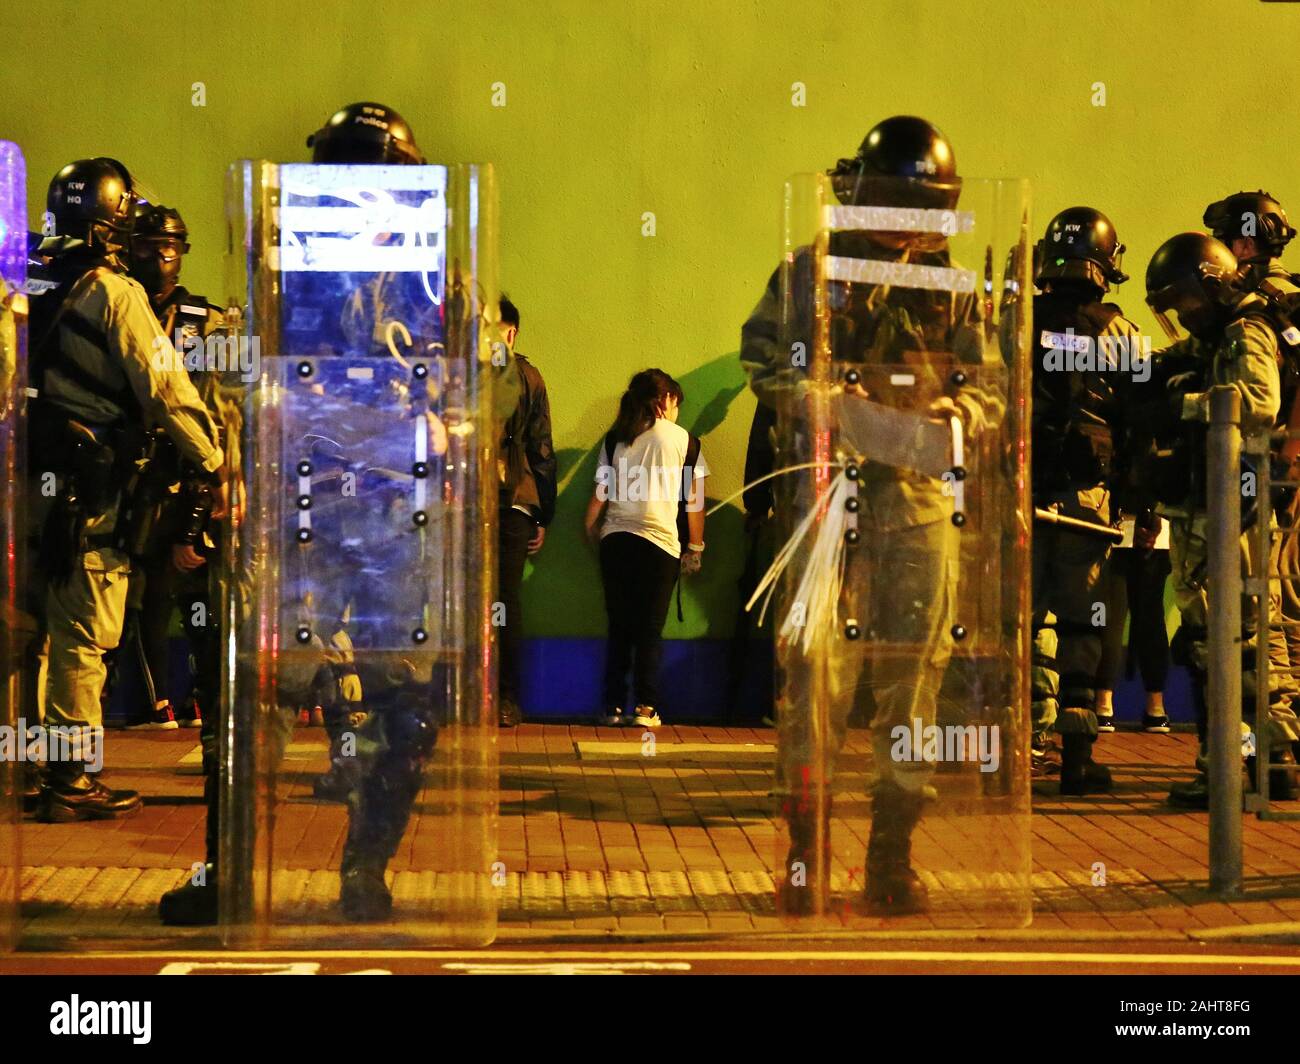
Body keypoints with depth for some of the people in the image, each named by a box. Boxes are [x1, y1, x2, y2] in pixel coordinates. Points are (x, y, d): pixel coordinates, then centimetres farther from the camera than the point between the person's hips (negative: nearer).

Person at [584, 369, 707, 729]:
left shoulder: (615, 439, 10)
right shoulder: (683, 439, 6)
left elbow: (599, 496, 7)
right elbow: (694, 500, 6)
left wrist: (592, 535, 19)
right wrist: (694, 547, 13)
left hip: (616, 540, 2)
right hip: (660, 542, -2)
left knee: (618, 629, 9)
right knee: (650, 630, 3)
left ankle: (614, 707, 7)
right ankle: (645, 708, -5)